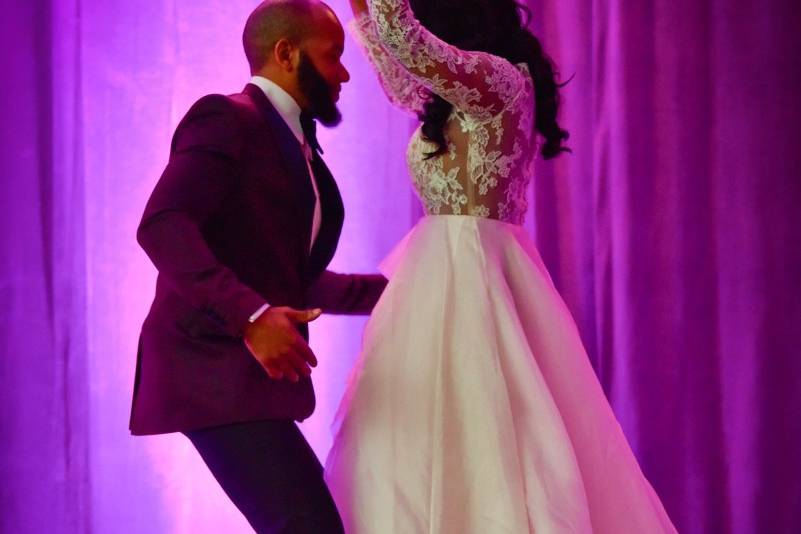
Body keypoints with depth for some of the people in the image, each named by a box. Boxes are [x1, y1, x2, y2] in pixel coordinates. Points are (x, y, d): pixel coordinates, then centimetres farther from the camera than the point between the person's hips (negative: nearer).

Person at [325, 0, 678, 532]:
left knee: (448, 436, -9)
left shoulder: (500, 78, -10)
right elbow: (403, 83, 35)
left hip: (468, 271, -9)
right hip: (451, 268, 9)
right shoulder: (472, 95, 17)